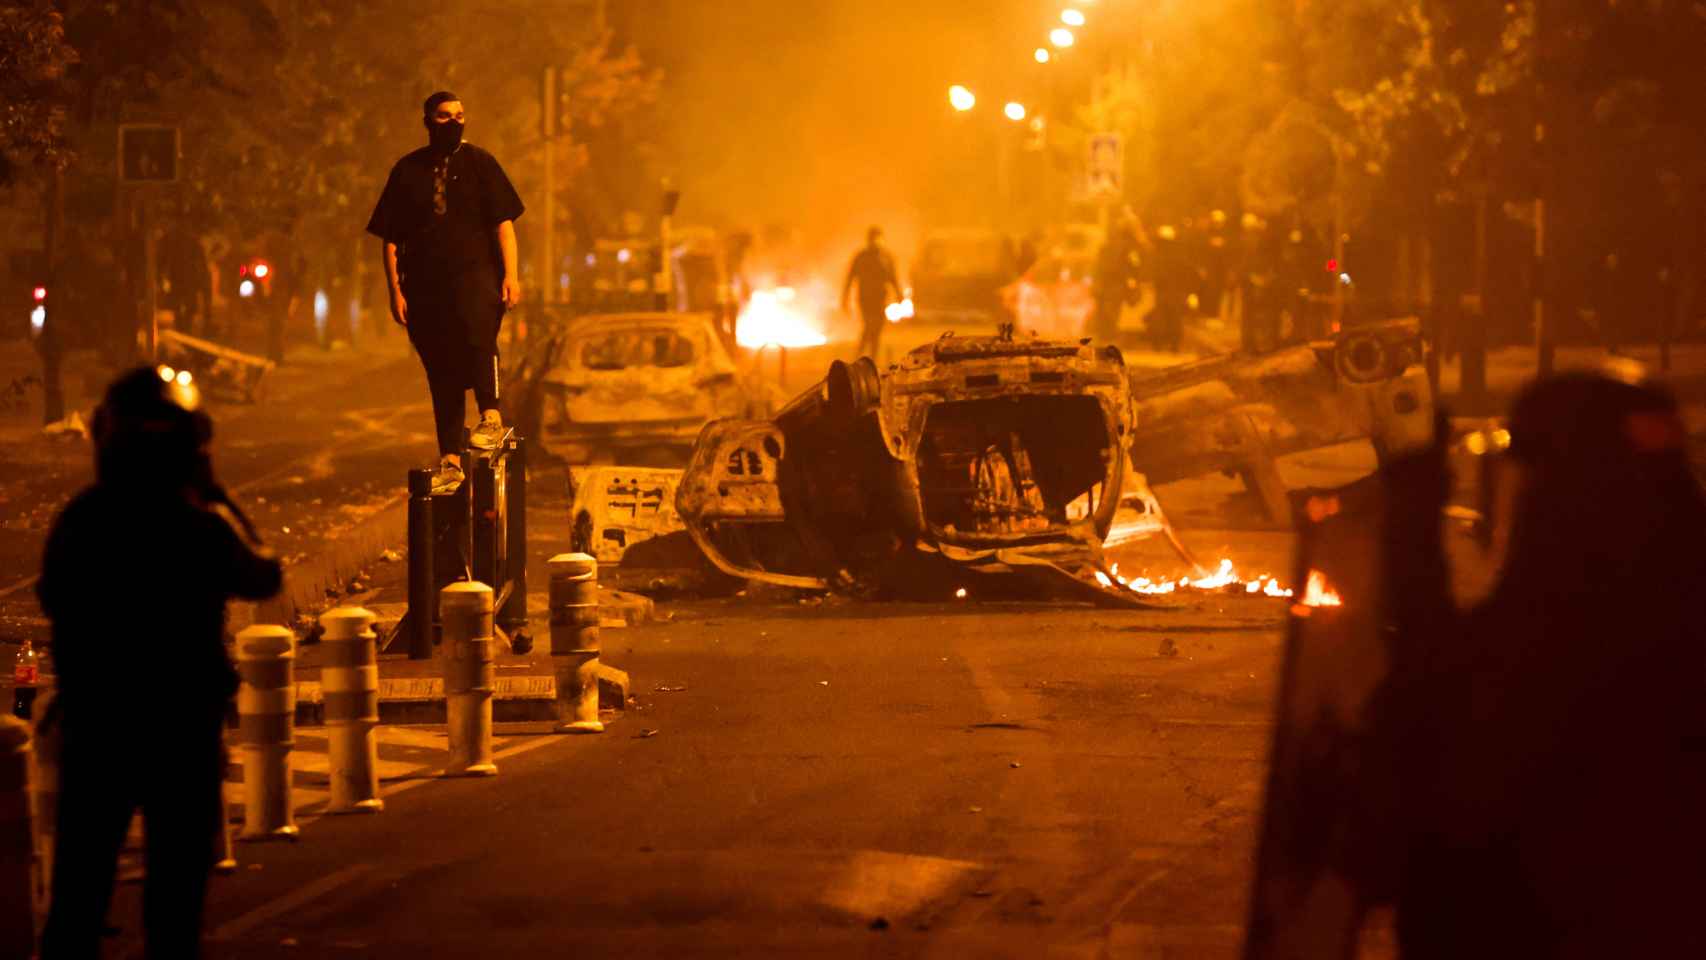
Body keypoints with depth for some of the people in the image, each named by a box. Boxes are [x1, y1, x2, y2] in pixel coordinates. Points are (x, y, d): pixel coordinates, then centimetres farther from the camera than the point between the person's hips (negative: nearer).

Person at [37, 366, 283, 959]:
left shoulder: (77, 520, -6)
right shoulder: (200, 525, -15)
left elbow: (52, 598, 7)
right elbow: (264, 578, 2)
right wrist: (216, 498, 5)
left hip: (91, 724, 3)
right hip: (181, 729, -3)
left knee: (80, 875, 13)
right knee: (175, 882, 9)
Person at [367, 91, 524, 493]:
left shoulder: (478, 162, 8)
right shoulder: (408, 171, 11)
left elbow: (503, 222, 3)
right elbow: (389, 238, 12)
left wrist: (511, 274, -7)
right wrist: (395, 290, 3)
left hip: (476, 273, -2)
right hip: (426, 283, 2)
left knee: (477, 330, -34)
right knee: (442, 375, 3)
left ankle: (492, 417, -26)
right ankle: (449, 461, 8)